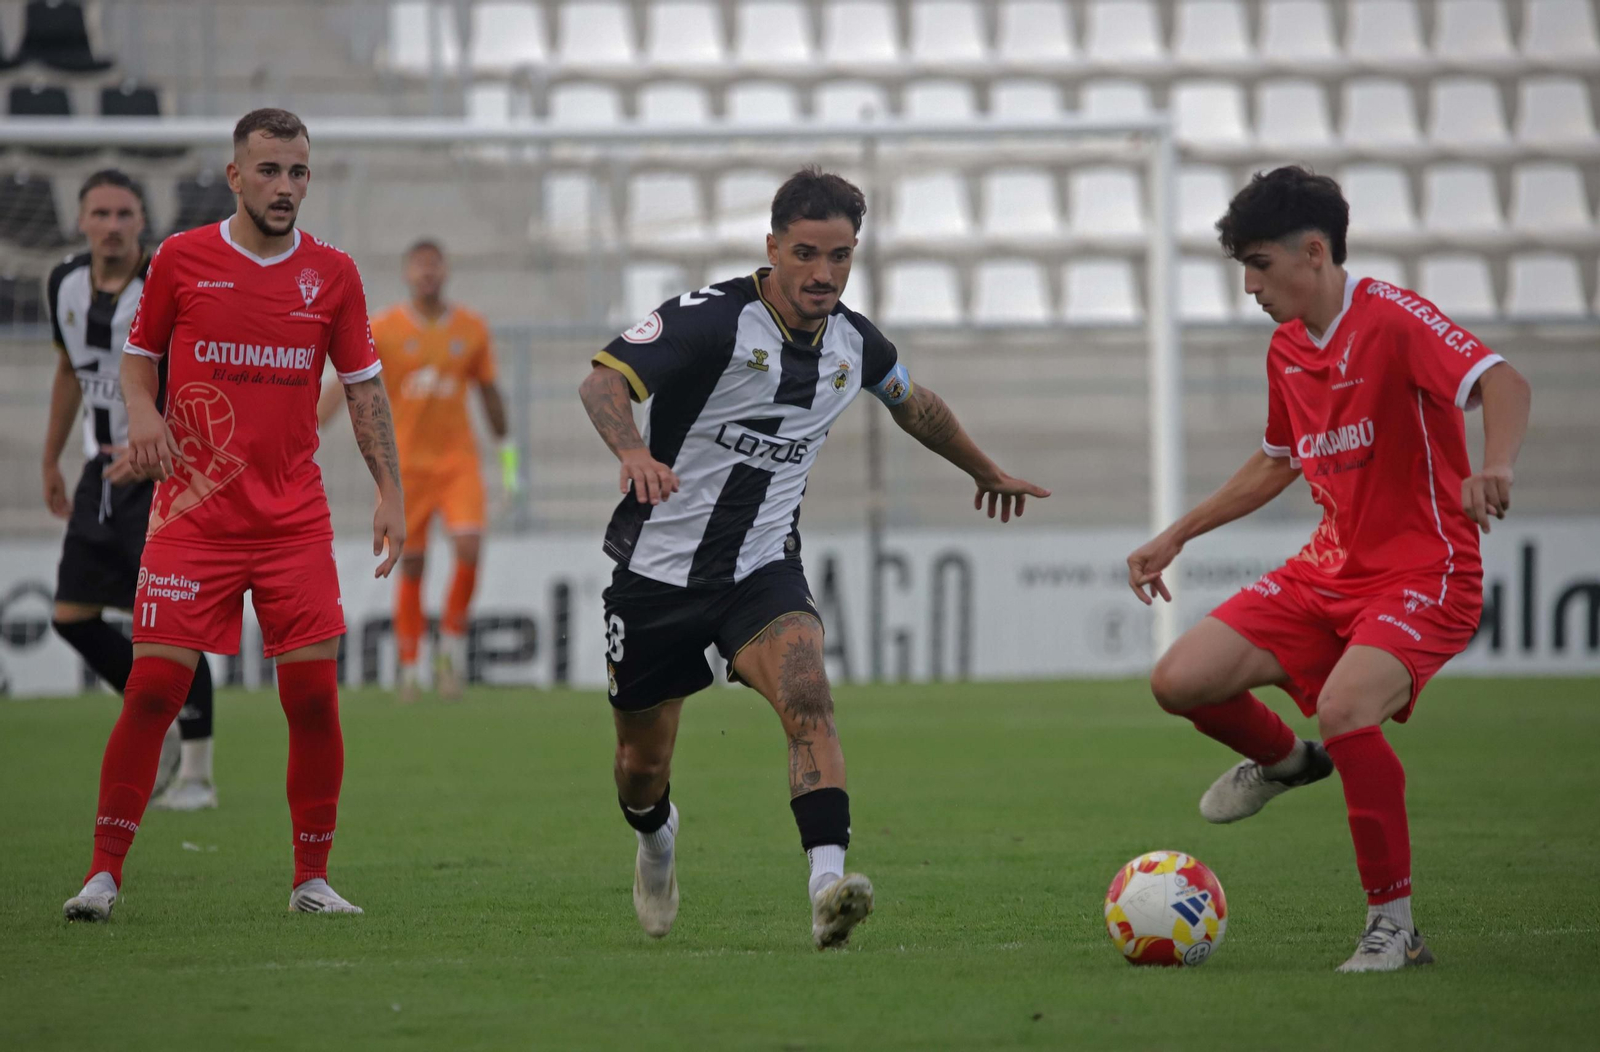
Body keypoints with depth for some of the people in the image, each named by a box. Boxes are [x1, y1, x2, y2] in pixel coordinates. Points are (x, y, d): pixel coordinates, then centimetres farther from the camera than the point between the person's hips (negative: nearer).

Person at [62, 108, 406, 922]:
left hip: (295, 519, 2)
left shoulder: (332, 274, 5)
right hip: (193, 512, -1)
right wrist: (143, 411, -8)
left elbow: (364, 387, 11)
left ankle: (312, 878, 8)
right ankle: (104, 871, 0)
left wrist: (390, 492, 2)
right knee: (153, 686, -8)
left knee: (314, 694, -4)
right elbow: (139, 354, 13)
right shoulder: (180, 259, 1)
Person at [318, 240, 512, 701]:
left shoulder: (472, 329, 4)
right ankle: (409, 665, 11)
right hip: (404, 464, -1)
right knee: (411, 567, 0)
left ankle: (453, 642, 1)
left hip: (458, 460, 1)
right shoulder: (383, 329, -3)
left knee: (469, 549, -18)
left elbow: (490, 393, 14)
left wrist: (507, 453, 16)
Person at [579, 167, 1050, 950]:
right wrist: (632, 451, -49)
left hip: (761, 571, 2)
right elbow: (604, 379, -29)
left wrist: (987, 473, 36)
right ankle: (656, 836, 47)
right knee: (642, 763, 10)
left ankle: (828, 884, -41)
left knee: (806, 693, -28)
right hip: (658, 567, -2)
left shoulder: (855, 344, 0)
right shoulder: (713, 319, -17)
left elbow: (916, 406, 23)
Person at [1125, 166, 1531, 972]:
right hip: (1328, 570, 8)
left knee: (1343, 708, -33)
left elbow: (1503, 382, -32)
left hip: (1424, 574, -8)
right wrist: (1177, 536, 25)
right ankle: (1283, 761, 29)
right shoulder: (1287, 349, 9)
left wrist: (1494, 466, -52)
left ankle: (1394, 926, -18)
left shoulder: (1392, 318, -17)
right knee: (1180, 681, -5)